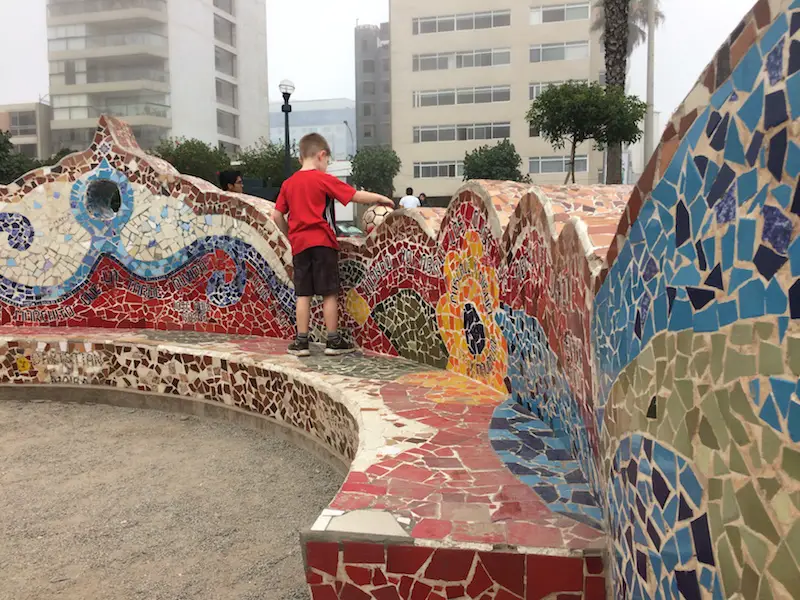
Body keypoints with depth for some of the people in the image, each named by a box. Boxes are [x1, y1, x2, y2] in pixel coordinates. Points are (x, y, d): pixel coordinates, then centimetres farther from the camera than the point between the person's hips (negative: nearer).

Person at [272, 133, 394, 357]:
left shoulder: (288, 183, 10)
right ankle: (334, 341, 5)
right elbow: (356, 196, -6)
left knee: (303, 294, 8)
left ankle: (301, 341, 8)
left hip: (299, 244, 5)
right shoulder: (324, 179, -5)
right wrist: (380, 198, 6)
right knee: (329, 293, 1)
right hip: (322, 242, -5)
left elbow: (277, 216, 9)